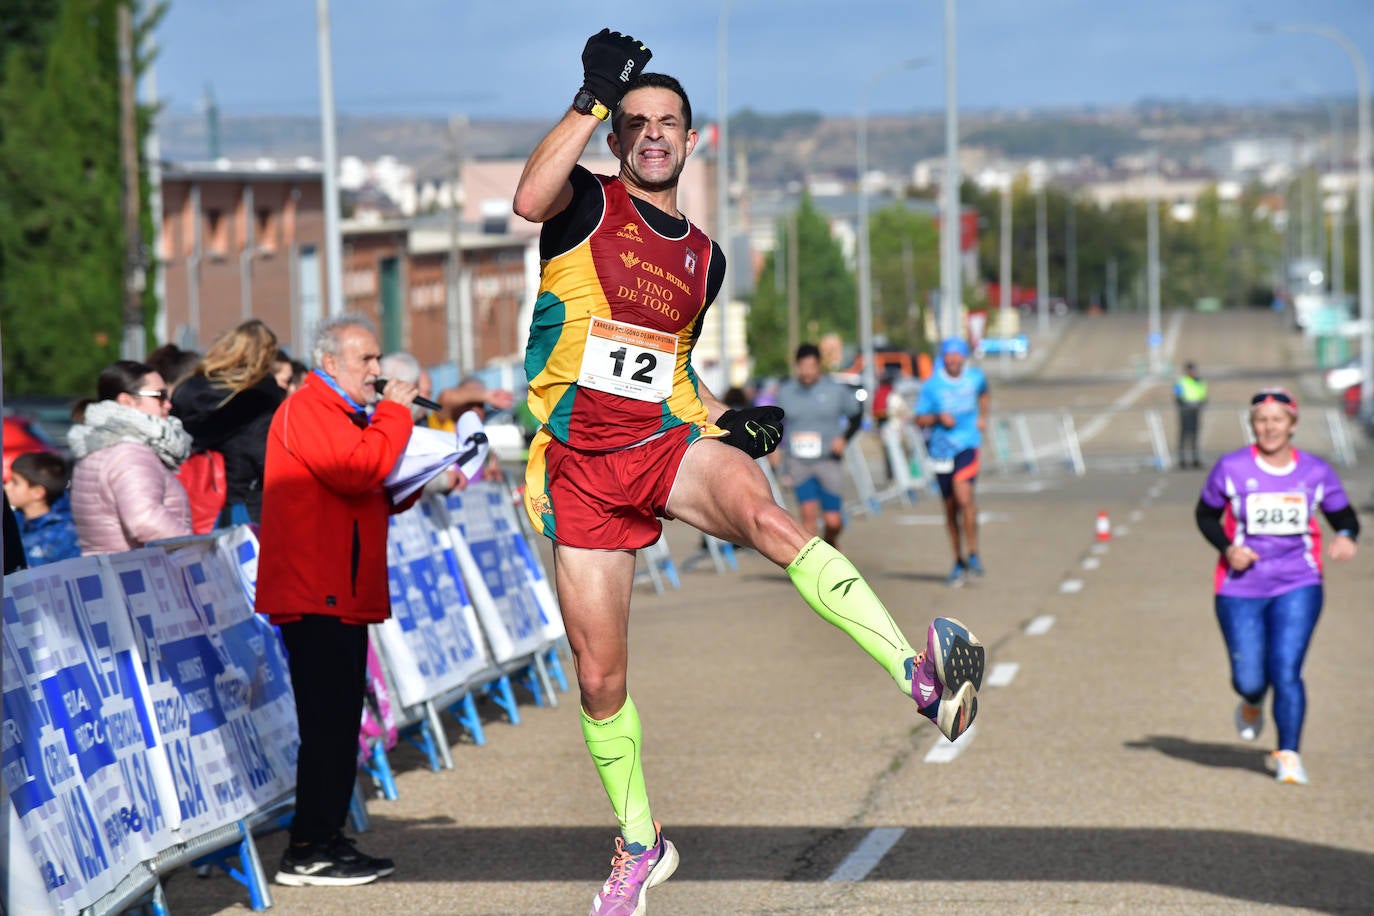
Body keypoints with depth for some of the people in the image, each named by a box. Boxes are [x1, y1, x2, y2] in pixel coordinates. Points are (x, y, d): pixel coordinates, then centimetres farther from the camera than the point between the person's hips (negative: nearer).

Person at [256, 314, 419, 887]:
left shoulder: (341, 413, 23)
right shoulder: (307, 410, -11)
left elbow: (372, 494, 29)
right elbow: (358, 472, -25)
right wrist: (395, 412, -14)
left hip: (345, 596, 11)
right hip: (314, 595, -11)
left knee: (340, 721, 10)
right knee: (328, 721, -11)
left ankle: (327, 840, 15)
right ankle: (308, 852, -9)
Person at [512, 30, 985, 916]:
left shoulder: (704, 258, 15)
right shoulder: (587, 206, 1)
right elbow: (530, 197, -24)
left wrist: (726, 419, 9)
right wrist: (593, 100, -28)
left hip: (667, 444, 1)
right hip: (579, 467, -1)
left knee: (767, 513, -33)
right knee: (600, 677, 2)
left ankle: (920, 673, -52)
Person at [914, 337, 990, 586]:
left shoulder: (976, 377, 3)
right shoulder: (932, 385, -4)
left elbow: (984, 394, 27)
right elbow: (920, 420, -1)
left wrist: (982, 417, 13)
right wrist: (938, 417, -19)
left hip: (967, 446, -1)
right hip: (941, 449, 1)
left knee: (964, 496, -23)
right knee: (950, 508, 8)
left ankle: (972, 554, -11)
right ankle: (959, 563, 22)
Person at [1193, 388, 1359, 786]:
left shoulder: (1316, 472, 1)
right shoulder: (1231, 468, -3)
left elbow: (1344, 515, 11)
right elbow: (1205, 514, 9)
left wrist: (1346, 536, -13)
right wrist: (1227, 548, -8)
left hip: (1298, 585, 0)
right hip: (1241, 589, 0)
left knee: (1286, 670, -13)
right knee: (1249, 677, 2)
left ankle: (1288, 754, -2)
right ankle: (1252, 703, 40)